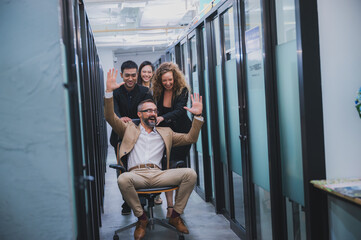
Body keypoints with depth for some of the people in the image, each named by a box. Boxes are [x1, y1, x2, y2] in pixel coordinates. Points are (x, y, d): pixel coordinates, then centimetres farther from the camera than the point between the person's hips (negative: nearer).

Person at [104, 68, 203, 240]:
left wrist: (198, 116, 9)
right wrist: (109, 91, -3)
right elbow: (110, 117, 10)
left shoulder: (165, 133, 28)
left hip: (159, 174, 2)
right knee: (123, 179, -38)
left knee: (191, 174, -23)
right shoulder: (129, 129, 23)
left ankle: (175, 216, -6)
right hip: (136, 174, -2)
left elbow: (190, 138, 22)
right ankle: (141, 218, -13)